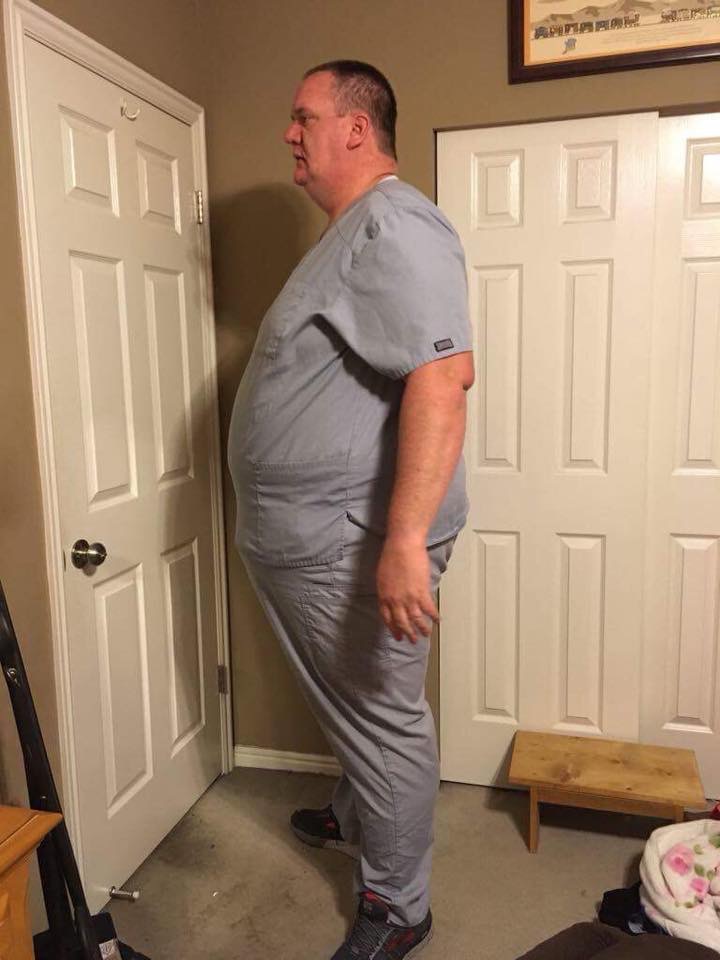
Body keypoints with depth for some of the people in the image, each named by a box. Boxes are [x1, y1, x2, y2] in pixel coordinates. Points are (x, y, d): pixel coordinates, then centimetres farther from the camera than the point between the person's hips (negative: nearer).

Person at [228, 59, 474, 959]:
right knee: (348, 707, 27)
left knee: (382, 720, 7)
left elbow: (442, 377, -29)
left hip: (355, 545, -10)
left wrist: (404, 540, -34)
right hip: (311, 538, 10)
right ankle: (354, 817, 51)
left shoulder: (394, 225, -16)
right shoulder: (352, 230, 18)